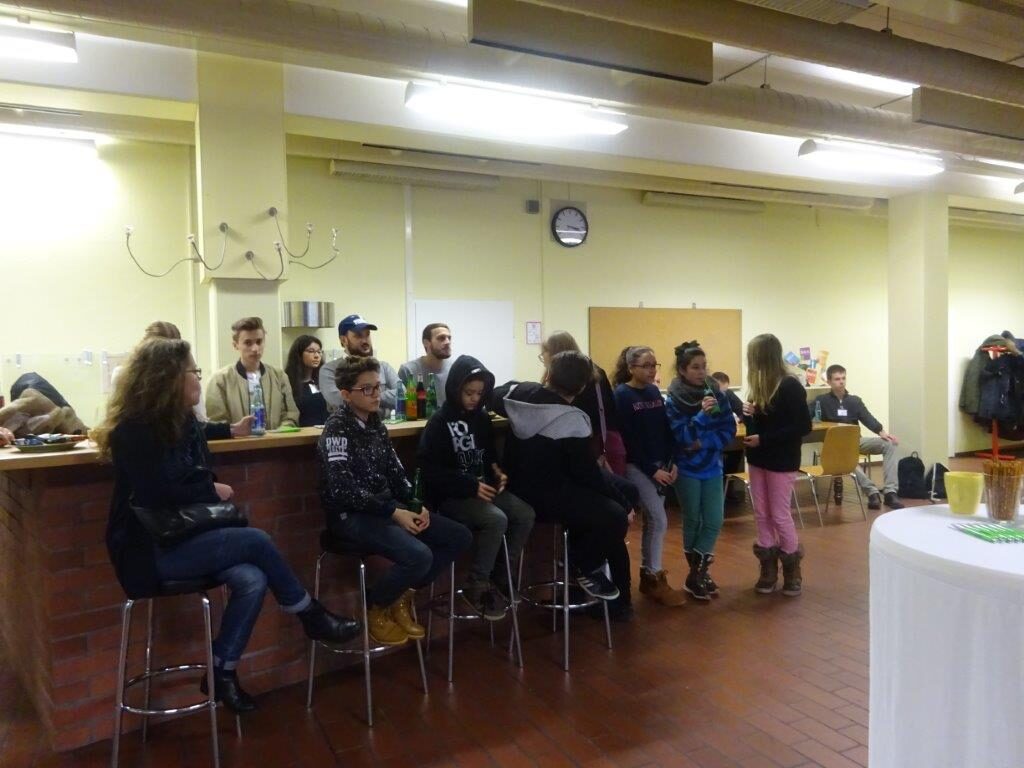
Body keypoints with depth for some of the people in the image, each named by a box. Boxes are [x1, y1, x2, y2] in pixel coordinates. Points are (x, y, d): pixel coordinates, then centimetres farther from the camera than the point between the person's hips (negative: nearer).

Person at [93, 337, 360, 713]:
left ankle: (222, 673, -4)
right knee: (256, 541, -19)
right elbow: (158, 495, -23)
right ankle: (312, 617, 0)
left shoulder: (180, 420, 10)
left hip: (181, 536, 8)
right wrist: (211, 492, -10)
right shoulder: (134, 430, -16)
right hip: (150, 549, -8)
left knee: (252, 581, -19)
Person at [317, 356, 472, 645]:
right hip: (351, 515, -9)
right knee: (419, 556, -31)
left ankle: (402, 596, 12)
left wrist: (415, 505, -3)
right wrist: (394, 513, -24)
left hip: (387, 506, 9)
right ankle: (374, 607, -1)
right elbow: (343, 489, -24)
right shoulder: (337, 429, -14)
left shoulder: (374, 422, 11)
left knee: (460, 537, 1)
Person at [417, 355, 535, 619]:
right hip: (450, 495, -7)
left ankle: (499, 576, 1)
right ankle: (476, 586, -13)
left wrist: (497, 471, -1)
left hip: (483, 488, 7)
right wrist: (471, 486, -23)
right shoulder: (439, 422, -10)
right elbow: (430, 470, -16)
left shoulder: (482, 417, 9)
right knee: (496, 520, -30)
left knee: (525, 514, -14)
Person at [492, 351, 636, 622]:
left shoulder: (521, 393, -5)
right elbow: (587, 473, -18)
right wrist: (624, 503, -7)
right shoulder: (571, 421, -24)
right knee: (616, 516, -12)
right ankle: (585, 567, 10)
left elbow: (494, 396, 18)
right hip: (546, 497, -9)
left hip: (519, 489, 9)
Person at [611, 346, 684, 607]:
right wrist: (652, 470, -15)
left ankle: (647, 576, 20)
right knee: (659, 521, -9)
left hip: (660, 465, 6)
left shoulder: (654, 392, 8)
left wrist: (671, 463, 0)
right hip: (637, 466, -6)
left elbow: (666, 430, 10)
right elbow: (628, 439, -14)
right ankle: (655, 579, 4)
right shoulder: (622, 396, -11)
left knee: (651, 521, 10)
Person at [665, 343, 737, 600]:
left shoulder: (716, 393, -5)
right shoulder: (674, 399, -13)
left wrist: (704, 442, -18)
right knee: (692, 521, 7)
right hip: (687, 469, -3)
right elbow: (680, 437, -20)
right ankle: (699, 572, 23)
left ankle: (697, 574, 14)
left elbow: (729, 430, -4)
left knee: (714, 521, 1)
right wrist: (702, 414, -32)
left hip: (712, 467, 3)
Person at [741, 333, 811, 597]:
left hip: (781, 461, -7)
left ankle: (792, 570, 18)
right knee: (762, 515, 10)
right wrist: (748, 414, -7)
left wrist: (764, 439, -20)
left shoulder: (790, 386, -15)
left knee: (780, 515, 1)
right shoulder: (759, 387, 6)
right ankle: (768, 569, 21)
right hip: (758, 459, 7)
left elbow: (803, 427, -18)